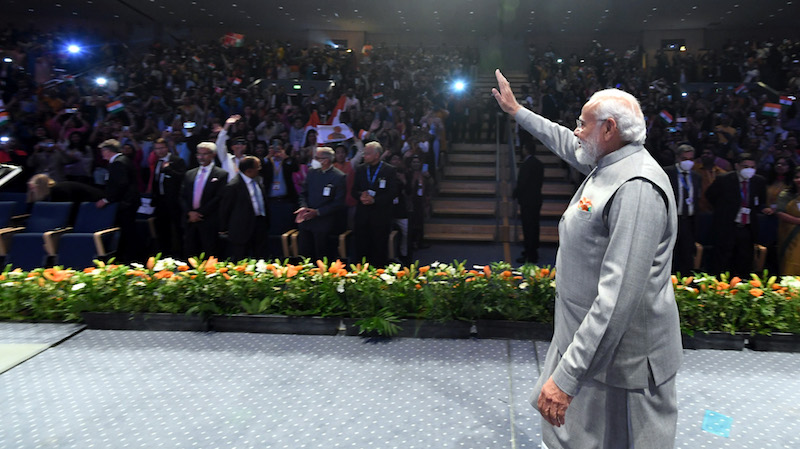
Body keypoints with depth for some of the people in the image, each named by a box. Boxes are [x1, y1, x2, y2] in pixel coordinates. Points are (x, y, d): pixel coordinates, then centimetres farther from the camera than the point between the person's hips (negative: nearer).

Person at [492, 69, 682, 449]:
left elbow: (619, 296, -33)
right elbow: (563, 141, 25)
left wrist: (568, 375, -33)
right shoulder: (607, 164, 3)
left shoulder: (637, 189, -27)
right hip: (584, 335, 9)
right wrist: (516, 110, 33)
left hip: (620, 359, -9)